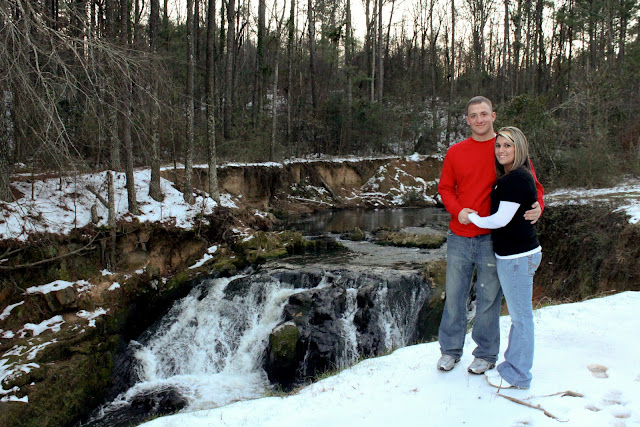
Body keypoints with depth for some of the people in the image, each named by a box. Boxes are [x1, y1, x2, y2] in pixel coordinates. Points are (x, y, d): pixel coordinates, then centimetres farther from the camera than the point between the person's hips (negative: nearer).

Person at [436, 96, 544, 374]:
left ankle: (486, 354, 25)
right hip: (459, 238, 3)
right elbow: (445, 188, 10)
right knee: (454, 296, 10)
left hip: (492, 238, -2)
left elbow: (532, 184, 2)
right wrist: (457, 210, -9)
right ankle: (450, 350, 27)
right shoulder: (455, 152, 6)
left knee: (488, 298, 7)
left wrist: (538, 207, -19)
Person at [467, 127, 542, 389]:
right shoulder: (509, 176, 13)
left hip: (517, 256, -11)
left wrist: (473, 218, -4)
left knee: (520, 315, 1)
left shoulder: (516, 178, -18)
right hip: (514, 253, 11)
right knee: (518, 314, 19)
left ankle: (518, 376, 13)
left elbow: (501, 219, -18)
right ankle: (513, 364, 32)